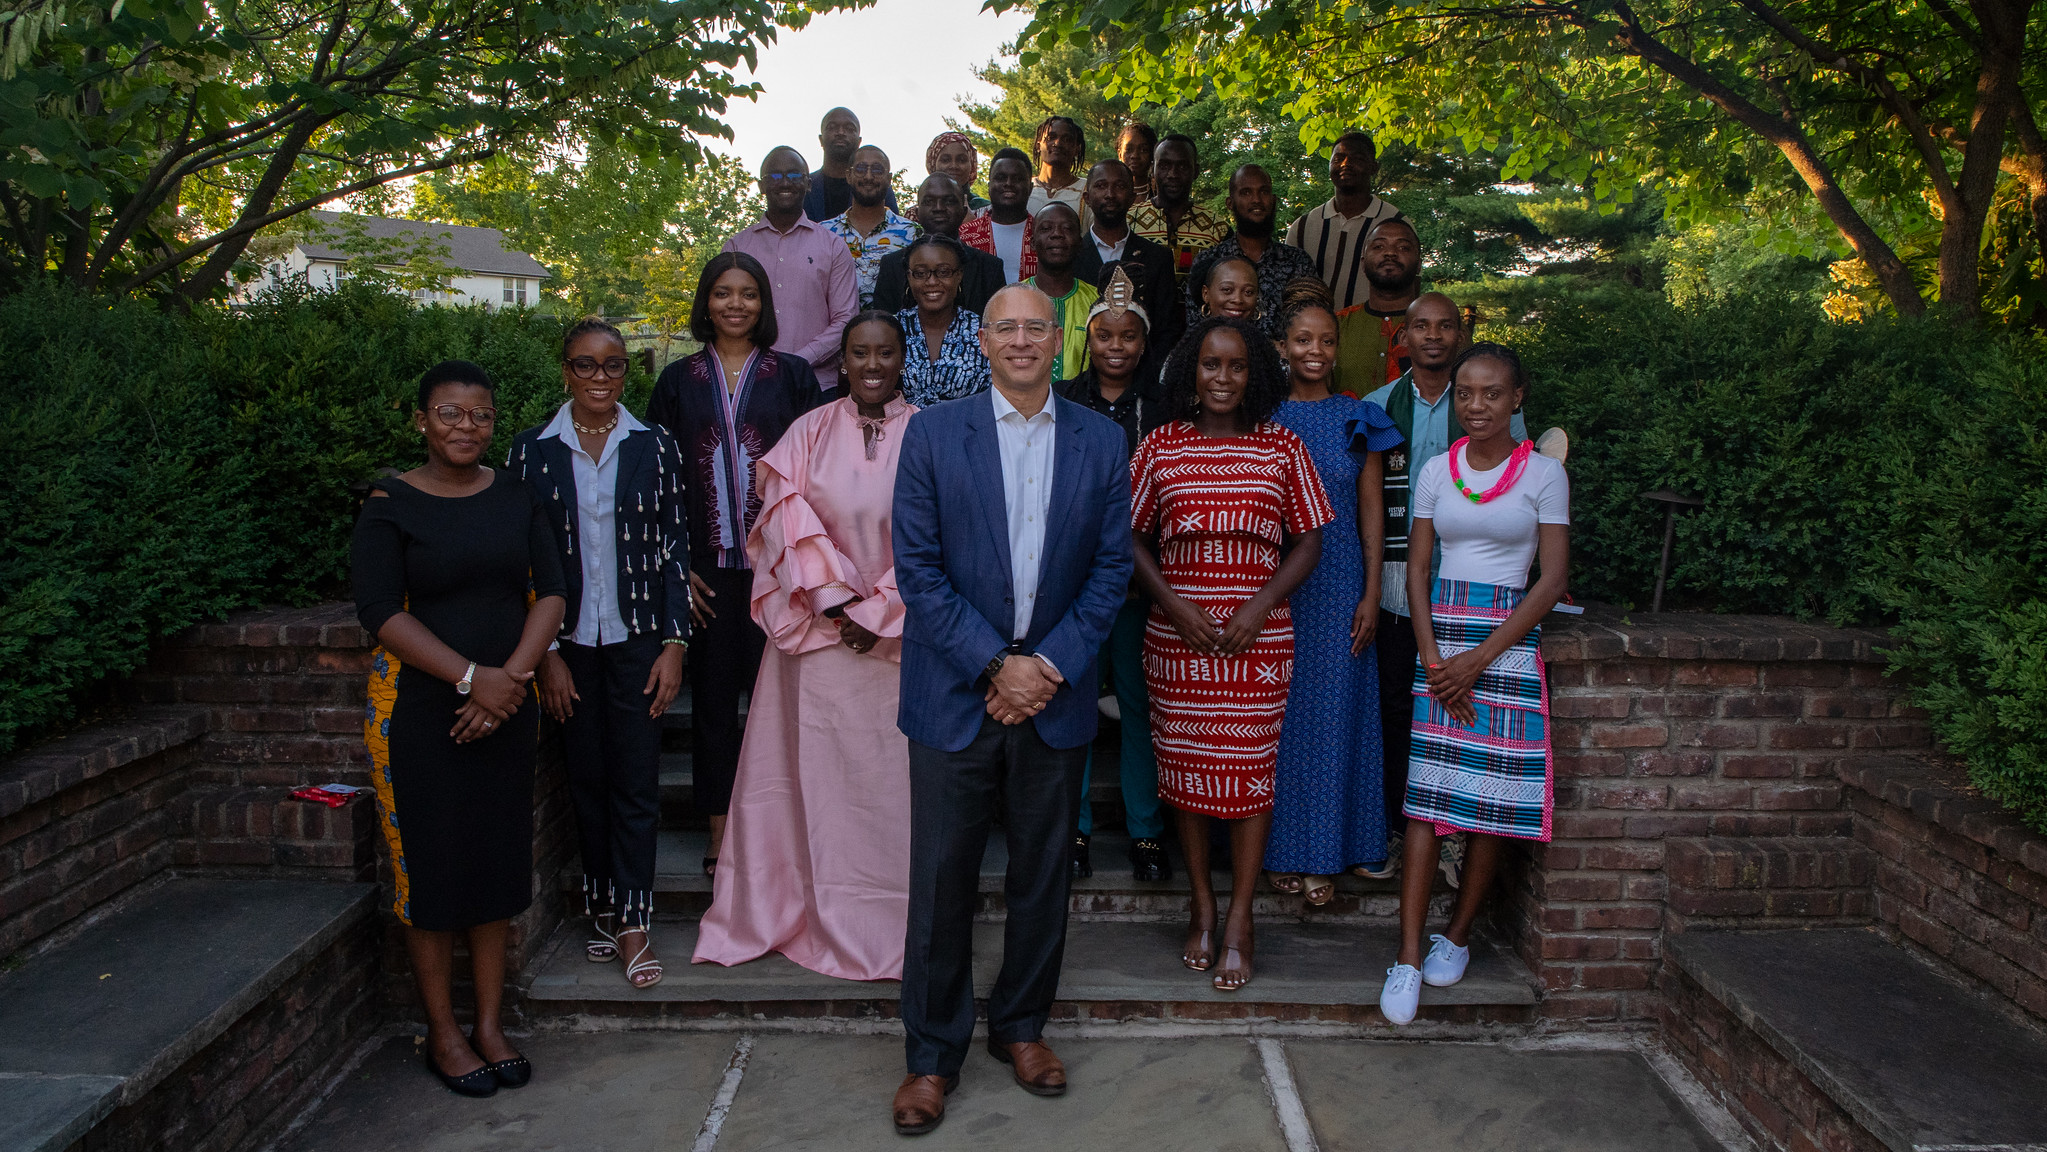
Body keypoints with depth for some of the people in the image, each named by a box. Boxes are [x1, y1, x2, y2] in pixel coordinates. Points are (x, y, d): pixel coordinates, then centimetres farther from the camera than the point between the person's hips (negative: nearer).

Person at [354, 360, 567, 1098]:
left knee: (499, 860, 8)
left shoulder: (515, 498, 5)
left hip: (505, 705, 4)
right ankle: (442, 1032, 18)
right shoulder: (390, 505, -5)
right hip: (419, 706, -3)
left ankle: (490, 1024, 22)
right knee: (429, 863, 4)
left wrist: (511, 678, -13)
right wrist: (471, 677, -19)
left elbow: (550, 594, 1)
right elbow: (380, 611, -12)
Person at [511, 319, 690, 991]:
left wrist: (674, 643, -4)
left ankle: (634, 921, 6)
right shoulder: (531, 452, 2)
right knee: (586, 779, 9)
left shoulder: (655, 447, 2)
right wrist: (545, 653, -3)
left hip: (638, 640, -1)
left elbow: (675, 549, 2)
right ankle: (603, 906, 23)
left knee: (637, 783, -1)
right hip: (569, 644, 1)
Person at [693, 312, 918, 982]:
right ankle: (826, 920, 18)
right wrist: (834, 599, -11)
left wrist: (878, 613, -8)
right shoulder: (811, 430, 4)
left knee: (896, 775, 3)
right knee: (816, 772, 4)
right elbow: (787, 514, -3)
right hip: (819, 626, 1)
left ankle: (892, 924, 17)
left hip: (899, 632, -1)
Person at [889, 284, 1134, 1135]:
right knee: (942, 881, 4)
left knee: (1042, 874, 13)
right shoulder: (932, 433, -2)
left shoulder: (1101, 442, 5)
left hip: (1055, 691, 2)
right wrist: (996, 666, -11)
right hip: (955, 694, -2)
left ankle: (1021, 1026, 32)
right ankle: (932, 1054, 20)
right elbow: (918, 568, -6)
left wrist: (1050, 665, -8)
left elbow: (1111, 568, 3)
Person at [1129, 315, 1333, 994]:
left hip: (1259, 637, -1)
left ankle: (1239, 920, 10)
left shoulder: (1283, 448, 4)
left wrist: (1260, 605, -9)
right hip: (1176, 633, 1)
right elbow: (1132, 537, 6)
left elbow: (1309, 540, 5)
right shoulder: (1159, 447, 5)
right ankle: (1202, 906, 22)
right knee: (1184, 766, 7)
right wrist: (1173, 604, -8)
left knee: (1249, 769, 0)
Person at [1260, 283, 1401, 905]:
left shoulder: (1360, 418, 4)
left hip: (1339, 585, 1)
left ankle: (1323, 853, 14)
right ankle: (1281, 847, 16)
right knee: (1278, 711, 4)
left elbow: (1371, 508, 4)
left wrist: (1371, 592, -2)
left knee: (1332, 710, 4)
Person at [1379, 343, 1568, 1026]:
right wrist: (1432, 657, -6)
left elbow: (1552, 580, -2)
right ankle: (1409, 956, -5)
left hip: (1510, 639, -1)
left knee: (1498, 794, -1)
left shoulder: (1544, 474, 1)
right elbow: (1417, 568, 8)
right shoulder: (1436, 472, 8)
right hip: (1442, 631, 1)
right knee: (1427, 791, -6)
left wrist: (1480, 657, -10)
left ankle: (1457, 935, 17)